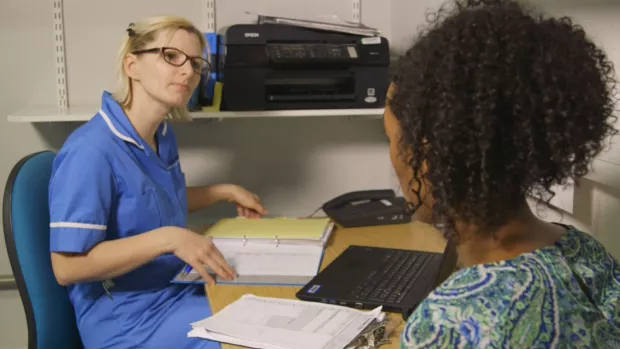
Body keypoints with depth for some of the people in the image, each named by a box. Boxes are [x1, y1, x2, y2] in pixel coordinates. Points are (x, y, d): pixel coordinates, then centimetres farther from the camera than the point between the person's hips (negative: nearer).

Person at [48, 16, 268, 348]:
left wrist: (225, 191, 15)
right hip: (129, 320, -8)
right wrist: (168, 238, -32)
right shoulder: (92, 150, -23)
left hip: (178, 292, 8)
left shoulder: (162, 134, 4)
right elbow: (68, 266, -25)